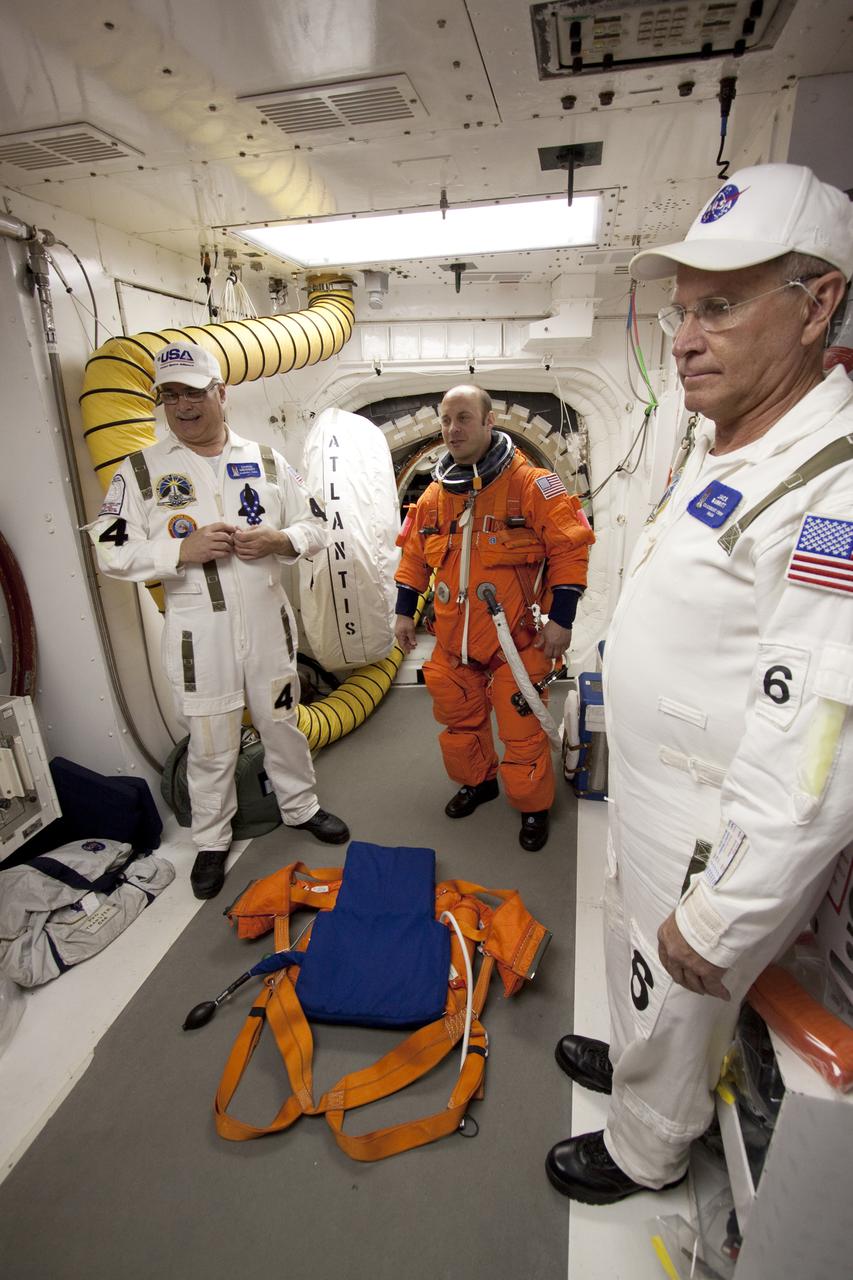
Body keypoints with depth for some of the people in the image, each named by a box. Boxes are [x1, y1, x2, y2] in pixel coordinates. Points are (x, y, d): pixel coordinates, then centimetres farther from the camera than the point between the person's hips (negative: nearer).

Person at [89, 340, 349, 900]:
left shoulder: (267, 459, 5)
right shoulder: (141, 470, -1)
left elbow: (317, 526, 6)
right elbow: (113, 552, -6)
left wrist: (276, 540, -15)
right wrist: (184, 549, -20)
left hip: (269, 622, 2)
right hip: (199, 633, -2)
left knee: (282, 723, 17)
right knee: (212, 744, 9)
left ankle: (301, 806, 40)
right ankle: (212, 841, 32)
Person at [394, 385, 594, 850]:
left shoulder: (531, 484, -11)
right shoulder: (435, 494, 6)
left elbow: (569, 549, -11)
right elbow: (414, 556, 16)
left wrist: (560, 619, -15)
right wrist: (405, 612, 14)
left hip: (516, 640, -5)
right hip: (453, 641, 5)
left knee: (521, 732, 2)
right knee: (459, 720, 18)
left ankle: (533, 806, 28)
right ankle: (477, 782, 44)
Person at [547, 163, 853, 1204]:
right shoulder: (716, 448, 3)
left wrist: (717, 916, -21)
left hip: (716, 840, -8)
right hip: (650, 799, 8)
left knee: (671, 1009, 20)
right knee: (635, 962, 32)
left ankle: (645, 1152, 51)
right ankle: (629, 1059, 62)